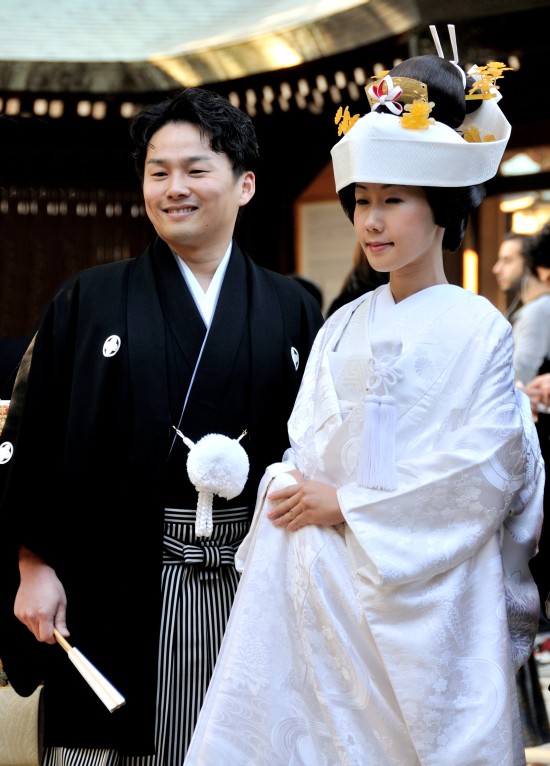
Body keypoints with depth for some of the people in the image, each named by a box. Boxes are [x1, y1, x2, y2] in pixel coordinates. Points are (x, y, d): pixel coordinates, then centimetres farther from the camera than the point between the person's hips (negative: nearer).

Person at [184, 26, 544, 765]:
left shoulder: (477, 329, -3)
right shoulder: (341, 328, 12)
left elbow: (484, 469, -12)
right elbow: (306, 450, 14)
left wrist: (346, 506, -10)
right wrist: (290, 494, -8)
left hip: (420, 591, -4)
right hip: (319, 586, 5)